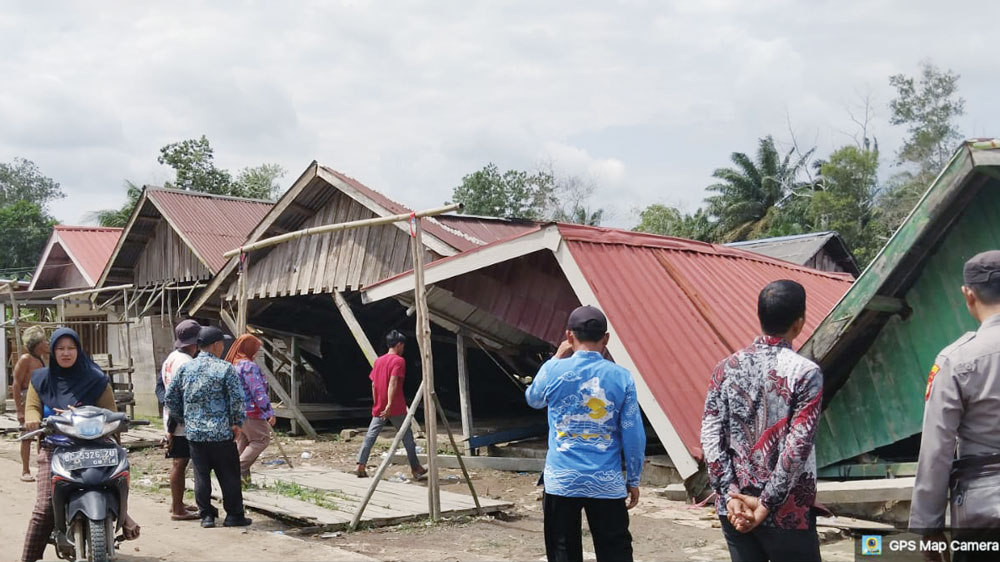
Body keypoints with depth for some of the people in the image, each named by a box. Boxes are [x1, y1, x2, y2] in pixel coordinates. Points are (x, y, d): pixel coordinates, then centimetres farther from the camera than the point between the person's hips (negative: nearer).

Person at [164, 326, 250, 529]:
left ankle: (206, 515, 14)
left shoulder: (184, 369, 4)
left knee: (201, 475, 11)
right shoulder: (225, 369, -8)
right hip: (221, 433, -4)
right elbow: (237, 399, -11)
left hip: (194, 433, 4)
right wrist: (237, 424, 1)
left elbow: (170, 397, 8)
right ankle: (234, 515, 10)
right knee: (229, 475, 5)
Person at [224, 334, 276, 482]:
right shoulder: (249, 366, -16)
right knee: (261, 439, -2)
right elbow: (258, 392, -19)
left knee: (242, 442, 15)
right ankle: (241, 468, -11)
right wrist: (270, 412, -15)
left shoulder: (232, 365, 12)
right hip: (251, 411, -9)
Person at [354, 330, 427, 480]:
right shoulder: (399, 360, -9)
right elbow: (393, 382, -20)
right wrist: (389, 405, -25)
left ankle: (360, 466, -3)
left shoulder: (378, 361, 12)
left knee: (370, 436, 5)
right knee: (407, 437, 4)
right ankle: (416, 469, 9)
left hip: (378, 408, 6)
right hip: (396, 408, -6)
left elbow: (373, 384, 13)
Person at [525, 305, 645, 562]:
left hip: (561, 481, 0)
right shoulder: (621, 377, -5)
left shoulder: (553, 370, -6)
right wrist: (633, 480, 8)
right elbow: (634, 435, -3)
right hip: (607, 483, 0)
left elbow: (533, 399, 17)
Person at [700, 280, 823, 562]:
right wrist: (768, 504, -12)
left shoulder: (727, 367, 2)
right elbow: (797, 446, -17)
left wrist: (731, 494, -5)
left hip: (734, 509, 4)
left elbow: (710, 435, -4)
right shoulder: (806, 372, -11)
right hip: (787, 512, -4)